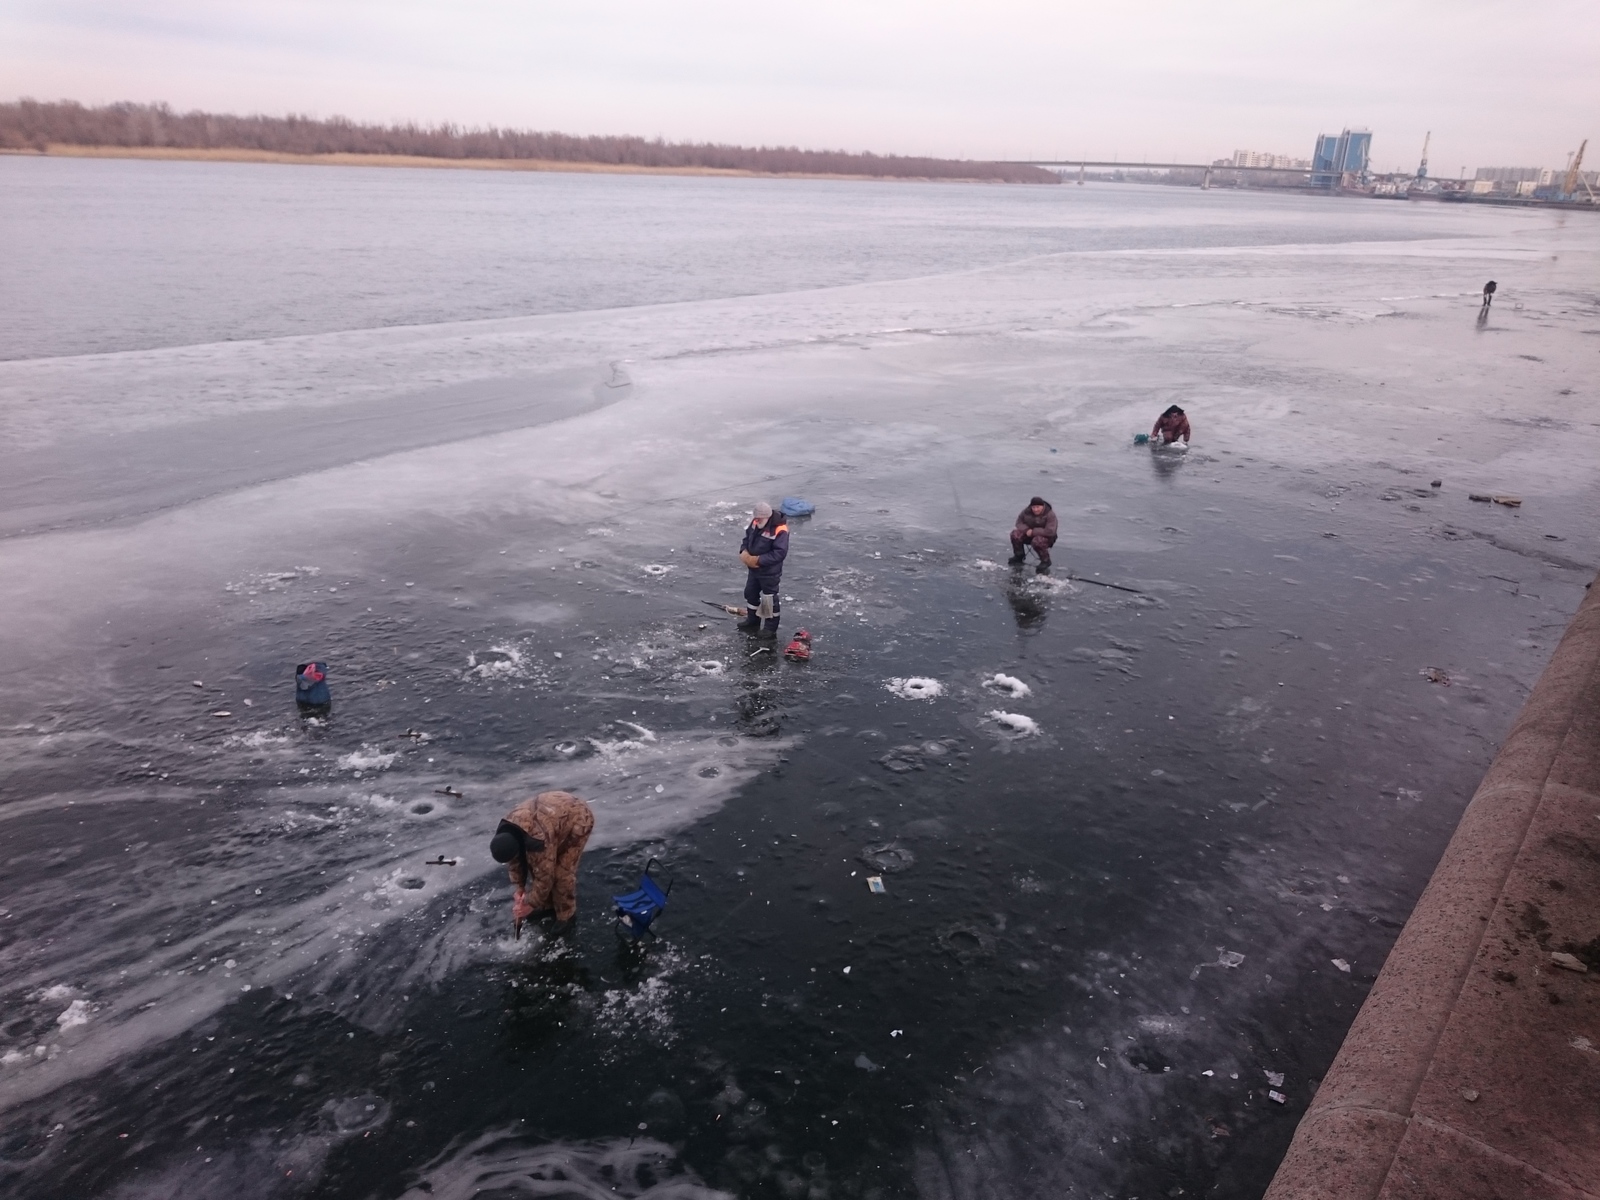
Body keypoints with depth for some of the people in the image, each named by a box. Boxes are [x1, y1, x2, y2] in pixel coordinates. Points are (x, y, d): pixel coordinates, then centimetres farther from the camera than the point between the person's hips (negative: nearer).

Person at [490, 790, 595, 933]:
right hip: (556, 810, 8)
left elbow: (544, 875, -27)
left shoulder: (539, 840, -39)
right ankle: (547, 906, 23)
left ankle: (566, 915, 5)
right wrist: (520, 887, 0)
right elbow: (515, 861, 2)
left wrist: (530, 904, -17)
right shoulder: (506, 831, -15)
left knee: (561, 872, -13)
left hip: (578, 819, -8)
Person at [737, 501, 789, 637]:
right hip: (753, 569, 8)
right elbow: (747, 538, 10)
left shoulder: (779, 530, -27)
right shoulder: (755, 522, -4)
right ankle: (753, 620, 41)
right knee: (750, 593, 21)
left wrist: (759, 560, -29)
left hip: (770, 572, -8)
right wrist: (744, 551, -10)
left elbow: (780, 553, -29)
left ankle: (771, 626, 23)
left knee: (769, 598, 6)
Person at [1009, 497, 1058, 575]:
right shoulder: (1027, 512, -7)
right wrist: (1026, 530, -19)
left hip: (1046, 537, -6)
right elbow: (1019, 522, 4)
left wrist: (1033, 531, -30)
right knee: (1015, 534, -17)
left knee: (1037, 541, -39)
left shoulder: (1050, 514, -23)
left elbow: (1050, 531, -32)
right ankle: (1019, 557, 5)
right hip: (1030, 534, 6)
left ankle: (1045, 561, -13)